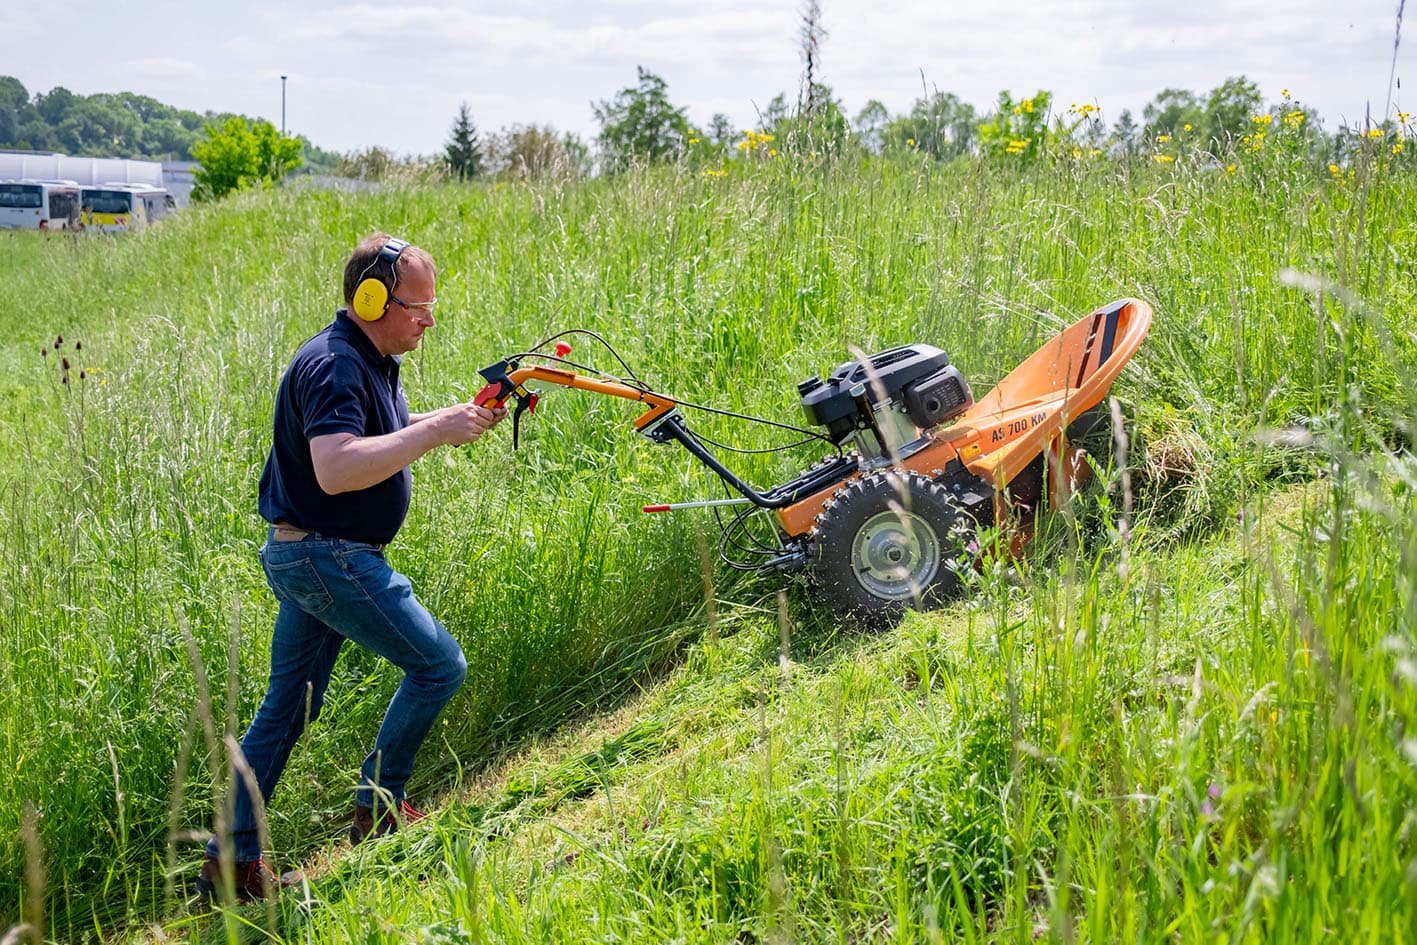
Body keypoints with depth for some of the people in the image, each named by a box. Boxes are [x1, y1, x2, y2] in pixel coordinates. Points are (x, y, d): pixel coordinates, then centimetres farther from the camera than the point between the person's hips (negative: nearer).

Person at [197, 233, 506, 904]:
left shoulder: (371, 361, 12)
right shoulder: (333, 366, -20)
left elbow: (381, 437, 26)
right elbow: (337, 468, -34)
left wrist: (456, 419, 9)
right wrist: (436, 432, -31)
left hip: (305, 556, 11)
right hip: (326, 556, -11)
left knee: (288, 708, 13)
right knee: (438, 664, -3)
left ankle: (230, 861, 19)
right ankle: (378, 808, 9)